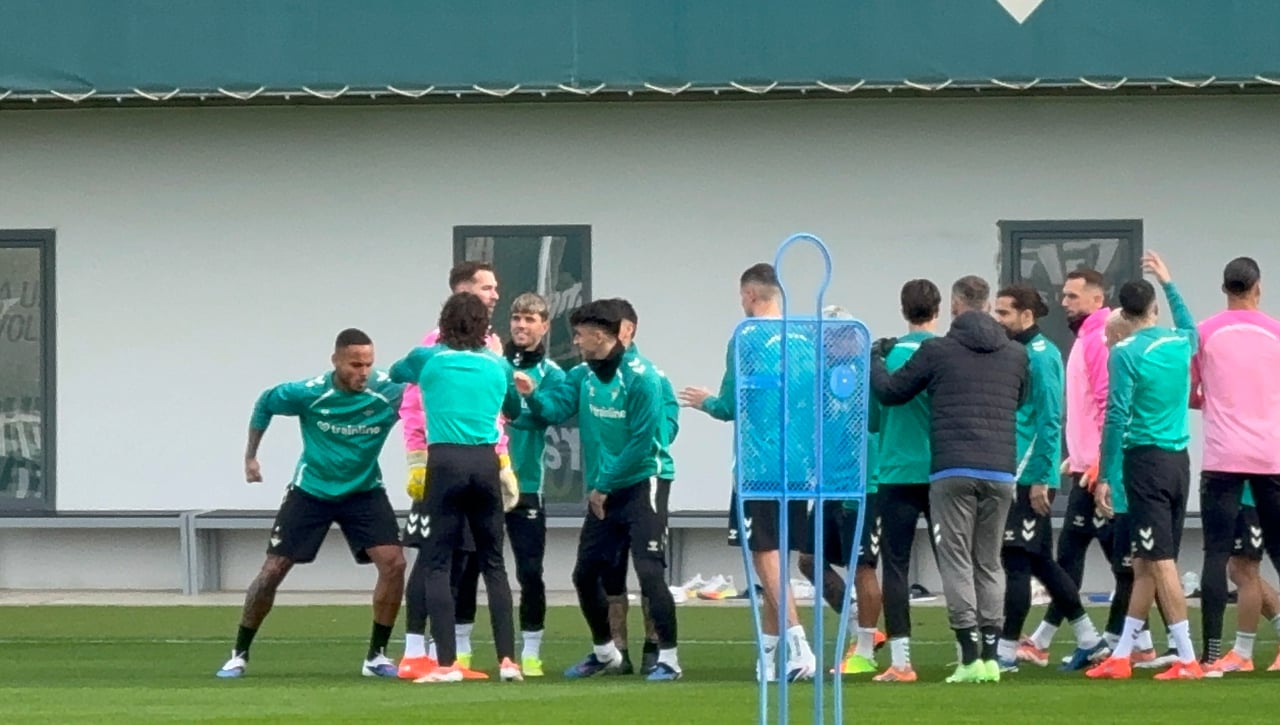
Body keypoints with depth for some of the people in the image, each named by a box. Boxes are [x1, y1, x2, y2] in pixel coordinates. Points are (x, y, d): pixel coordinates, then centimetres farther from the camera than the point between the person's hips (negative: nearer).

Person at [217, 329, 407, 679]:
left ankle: (376, 655, -2)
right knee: (273, 570, -3)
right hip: (311, 490, -1)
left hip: (363, 491, 1)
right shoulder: (308, 393, -19)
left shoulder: (389, 391, -20)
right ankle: (239, 655, 14)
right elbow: (265, 404, 0)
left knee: (394, 562, -17)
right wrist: (250, 456, 2)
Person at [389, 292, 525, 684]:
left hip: (445, 461, -3)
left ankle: (447, 663, -10)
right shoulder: (498, 365, 13)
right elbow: (514, 411, 31)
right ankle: (507, 659, 6)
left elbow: (395, 372, 30)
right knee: (493, 563, 11)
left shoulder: (428, 359, 7)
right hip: (485, 463, 3)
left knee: (436, 563, -1)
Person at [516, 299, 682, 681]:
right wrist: (533, 394, -27)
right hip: (603, 491, 8)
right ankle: (604, 652, 29)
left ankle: (668, 658, -7)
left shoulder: (640, 376, -15)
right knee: (586, 574, 11)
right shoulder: (583, 374, 6)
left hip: (641, 484, -8)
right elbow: (556, 407, -6)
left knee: (649, 571, -14)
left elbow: (642, 441, -18)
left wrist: (605, 485, -15)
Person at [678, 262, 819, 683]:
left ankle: (798, 646, -18)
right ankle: (767, 656, 16)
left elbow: (731, 406, -8)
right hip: (799, 465, 6)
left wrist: (706, 402, 15)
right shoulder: (805, 339, 9)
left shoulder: (748, 338, -9)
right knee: (778, 556, 12)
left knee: (766, 556, -5)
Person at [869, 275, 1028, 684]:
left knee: (957, 561, -1)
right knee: (989, 563, 12)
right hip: (1000, 472, 4)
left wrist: (875, 358, 30)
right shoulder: (1015, 355, 11)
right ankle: (990, 657, 7)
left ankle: (971, 657, -9)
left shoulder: (936, 351, -1)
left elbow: (889, 392, 9)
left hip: (953, 472, -4)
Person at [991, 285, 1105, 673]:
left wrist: (1040, 478, -19)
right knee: (1041, 562, 14)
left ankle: (1006, 651, -3)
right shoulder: (1017, 352, 15)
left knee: (1017, 561, -6)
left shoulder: (1040, 356, -12)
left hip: (1029, 478, -10)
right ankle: (1089, 641, 20)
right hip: (1015, 475, 10)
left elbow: (1049, 420, -17)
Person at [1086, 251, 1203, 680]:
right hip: (1179, 460, 7)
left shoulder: (1126, 353, -10)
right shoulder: (1179, 343, 8)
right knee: (1144, 565, 12)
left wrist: (1106, 475, -8)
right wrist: (1168, 283, 45)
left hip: (1146, 461, -7)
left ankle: (1187, 660, -12)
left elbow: (1117, 417, -14)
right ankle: (1120, 657, 17)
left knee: (1161, 564, -7)